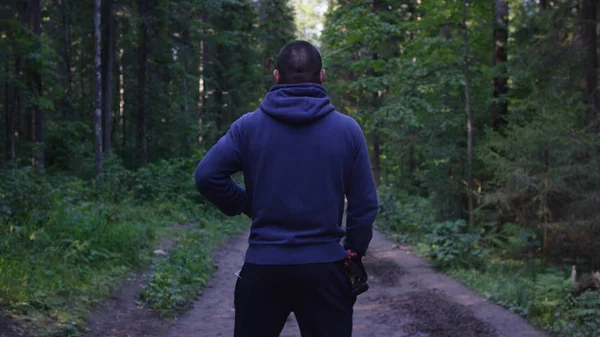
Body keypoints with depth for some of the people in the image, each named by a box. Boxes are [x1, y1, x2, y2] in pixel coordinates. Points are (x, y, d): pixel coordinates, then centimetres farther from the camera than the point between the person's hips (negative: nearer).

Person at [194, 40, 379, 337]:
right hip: (325, 268, 0)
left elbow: (207, 175, -9)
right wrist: (354, 252, 13)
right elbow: (365, 204, -1)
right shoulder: (347, 129, -1)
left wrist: (245, 206, 6)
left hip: (263, 267, 1)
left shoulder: (249, 126, -2)